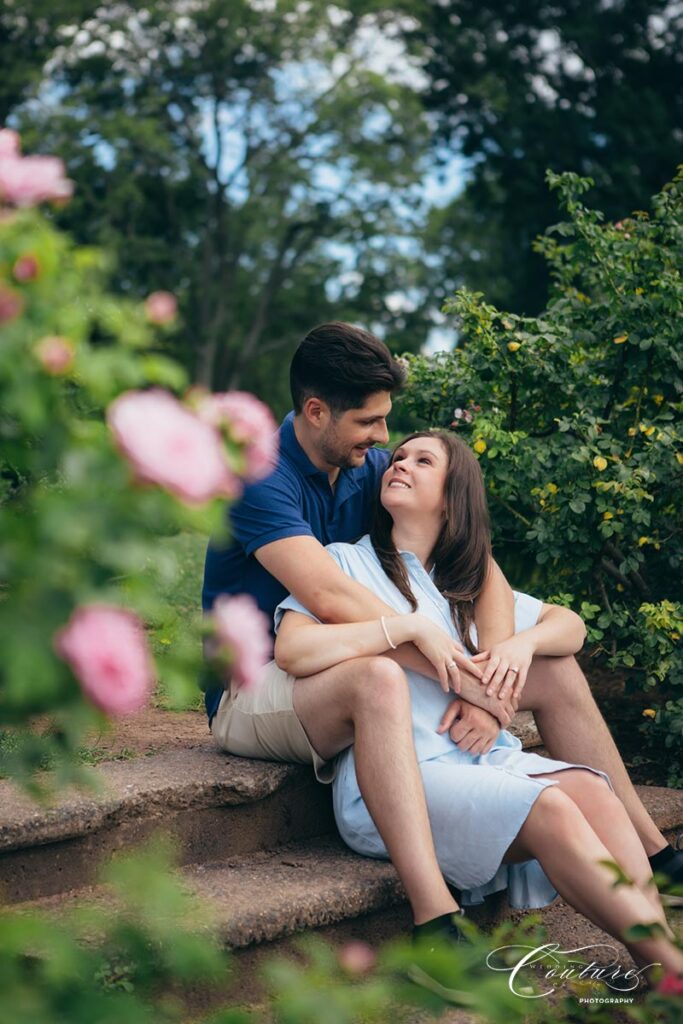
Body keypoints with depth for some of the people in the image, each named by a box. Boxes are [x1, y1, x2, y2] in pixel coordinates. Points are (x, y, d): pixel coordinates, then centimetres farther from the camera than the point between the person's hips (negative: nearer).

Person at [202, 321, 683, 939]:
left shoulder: (371, 470, 3)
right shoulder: (260, 475, -18)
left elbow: (480, 568, -4)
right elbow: (330, 597, -33)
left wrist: (489, 679, -23)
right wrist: (459, 672, -36)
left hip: (352, 677, 8)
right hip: (254, 693, -8)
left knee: (553, 670, 0)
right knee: (377, 677, -42)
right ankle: (437, 922, -53)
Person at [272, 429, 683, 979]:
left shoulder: (465, 583, 26)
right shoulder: (347, 561, 8)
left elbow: (569, 624, 27)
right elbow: (293, 649, -12)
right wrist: (411, 628, -12)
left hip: (479, 756, 6)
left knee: (591, 789, -26)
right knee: (551, 808, -30)